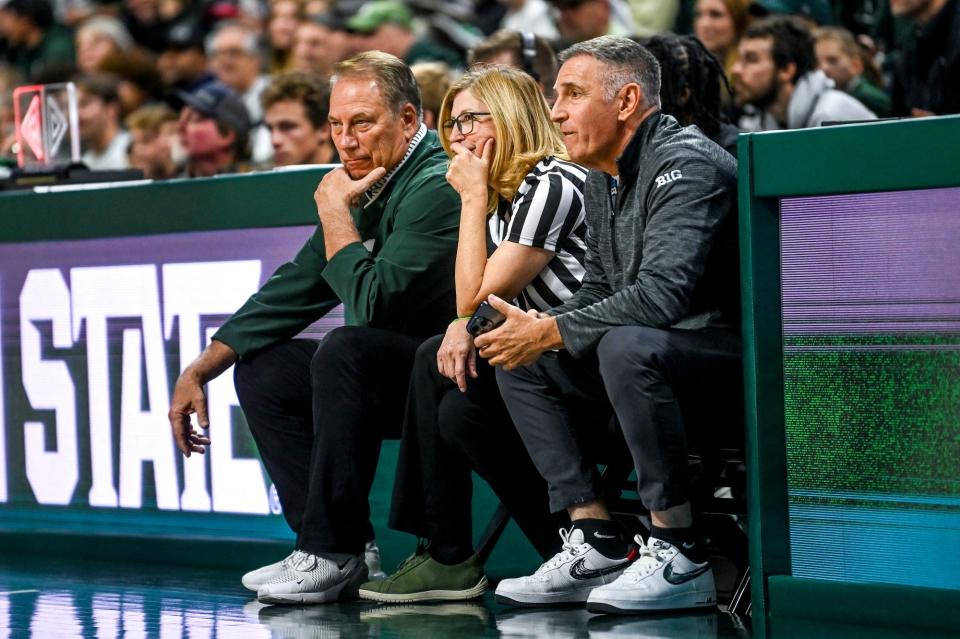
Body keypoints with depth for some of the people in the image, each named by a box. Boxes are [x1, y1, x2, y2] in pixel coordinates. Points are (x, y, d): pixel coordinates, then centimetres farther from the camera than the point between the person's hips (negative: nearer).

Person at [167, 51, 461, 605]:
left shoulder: (436, 189, -19)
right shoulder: (367, 188, 10)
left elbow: (373, 303, -29)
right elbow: (293, 290, 17)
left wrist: (334, 214, -15)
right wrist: (198, 371, 13)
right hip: (398, 376, 10)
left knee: (344, 351, -32)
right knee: (261, 366, 10)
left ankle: (334, 553, -25)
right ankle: (340, 546, -3)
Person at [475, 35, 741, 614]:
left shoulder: (686, 163, -19)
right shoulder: (602, 177, 12)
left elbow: (663, 293, -31)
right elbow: (598, 290, 18)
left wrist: (550, 332, -24)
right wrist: (537, 330, -3)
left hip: (734, 349, -10)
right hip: (657, 349, 10)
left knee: (627, 347, -37)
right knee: (520, 363, 7)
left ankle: (681, 558, -27)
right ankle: (599, 546, 0)